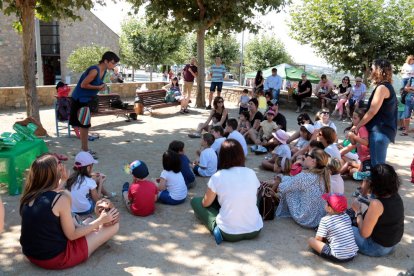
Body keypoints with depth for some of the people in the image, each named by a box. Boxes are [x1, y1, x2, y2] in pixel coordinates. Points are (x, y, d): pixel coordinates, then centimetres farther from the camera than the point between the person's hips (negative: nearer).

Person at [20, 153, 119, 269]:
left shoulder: (28, 195, -4)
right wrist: (101, 220, -8)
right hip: (55, 258, -7)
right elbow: (72, 235, -15)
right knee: (113, 225, -2)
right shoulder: (61, 198, -23)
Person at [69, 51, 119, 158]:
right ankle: (85, 150, 4)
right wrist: (98, 87, -20)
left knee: (85, 125, 15)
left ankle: (84, 147, 26)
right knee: (84, 124, -4)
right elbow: (83, 85, -23)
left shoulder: (104, 71, 3)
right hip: (79, 99, -9)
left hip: (86, 99, 9)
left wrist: (102, 86, -6)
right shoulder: (94, 70, -25)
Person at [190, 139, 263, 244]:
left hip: (229, 234, -4)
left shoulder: (217, 177, -12)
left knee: (195, 201, 13)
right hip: (255, 230, 5)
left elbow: (205, 203, 2)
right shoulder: (251, 173, -2)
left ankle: (218, 229, 1)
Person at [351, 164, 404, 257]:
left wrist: (358, 211, -14)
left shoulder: (376, 203, -31)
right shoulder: (396, 197, -7)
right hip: (392, 243, 8)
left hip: (378, 247, -8)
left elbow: (364, 233, -24)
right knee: (355, 224, 24)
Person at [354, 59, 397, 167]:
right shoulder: (387, 86, 18)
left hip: (380, 130, -10)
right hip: (383, 129, 10)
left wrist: (358, 126, -6)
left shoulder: (382, 87, -13)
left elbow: (372, 112, -16)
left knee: (377, 165, -9)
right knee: (378, 164, 13)